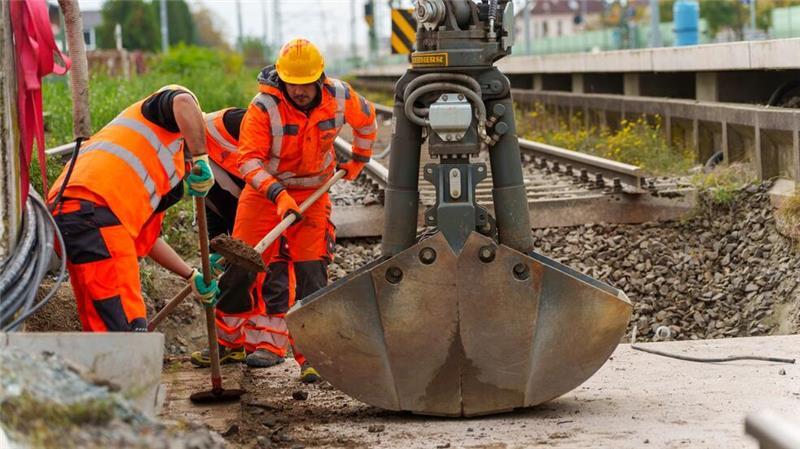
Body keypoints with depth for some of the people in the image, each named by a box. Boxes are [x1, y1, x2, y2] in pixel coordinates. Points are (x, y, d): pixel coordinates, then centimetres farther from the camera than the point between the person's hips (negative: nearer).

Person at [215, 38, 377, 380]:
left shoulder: (339, 97, -12)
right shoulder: (264, 107, -23)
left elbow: (366, 118, 11)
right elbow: (249, 159, -26)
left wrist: (359, 159, 20)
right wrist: (279, 195, -38)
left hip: (312, 193, 1)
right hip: (265, 190, -1)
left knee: (310, 272, -9)